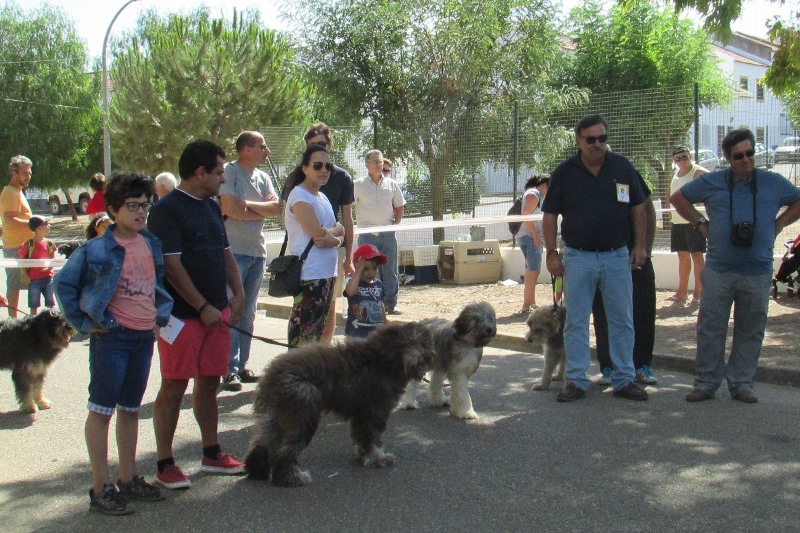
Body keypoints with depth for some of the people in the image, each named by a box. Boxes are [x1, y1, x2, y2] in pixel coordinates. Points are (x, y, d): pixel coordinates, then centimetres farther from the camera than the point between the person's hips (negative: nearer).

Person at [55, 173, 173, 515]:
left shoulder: (152, 246, 6)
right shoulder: (96, 249, -12)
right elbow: (64, 283, -7)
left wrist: (161, 315, 11)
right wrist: (84, 322, -8)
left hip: (145, 336, 6)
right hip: (111, 336, -6)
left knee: (130, 409, 16)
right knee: (102, 410, 1)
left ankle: (128, 479, 27)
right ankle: (101, 488, 7)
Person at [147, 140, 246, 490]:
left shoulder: (212, 207, 15)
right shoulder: (168, 209, -12)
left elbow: (225, 254, 21)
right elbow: (172, 266, -17)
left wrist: (237, 294, 7)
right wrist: (203, 308, -16)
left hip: (216, 311, 8)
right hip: (183, 314, -8)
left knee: (209, 383, 13)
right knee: (174, 387, -2)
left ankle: (212, 454, 24)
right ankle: (165, 464, 7)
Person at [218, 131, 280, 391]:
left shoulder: (263, 177, 15)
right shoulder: (229, 172, -6)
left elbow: (277, 208, 2)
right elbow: (231, 208, -17)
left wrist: (247, 204, -11)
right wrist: (262, 210, -2)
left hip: (258, 252, 7)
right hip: (233, 251, -7)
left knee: (248, 313, 10)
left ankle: (242, 364, 18)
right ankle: (230, 369, -5)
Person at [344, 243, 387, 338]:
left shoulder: (378, 284, 6)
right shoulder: (353, 282, -8)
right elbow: (350, 291, -33)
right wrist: (358, 271, -25)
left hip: (376, 331, 5)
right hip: (356, 332, -5)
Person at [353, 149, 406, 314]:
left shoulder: (391, 184, 7)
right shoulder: (357, 185, -2)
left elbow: (399, 206, 16)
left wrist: (395, 224, 7)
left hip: (388, 234, 3)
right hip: (367, 235, -3)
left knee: (390, 270, 6)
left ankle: (391, 304, 14)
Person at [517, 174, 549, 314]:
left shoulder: (538, 196, 22)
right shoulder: (533, 194, -10)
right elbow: (526, 215, -20)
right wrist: (535, 234, -21)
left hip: (534, 237, 11)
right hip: (530, 237, -11)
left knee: (531, 271, 15)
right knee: (533, 271, -13)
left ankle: (531, 303, 23)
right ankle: (526, 305, -14)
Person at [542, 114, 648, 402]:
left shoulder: (623, 167, 2)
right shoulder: (564, 173, -2)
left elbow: (638, 208, 9)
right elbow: (550, 215, 1)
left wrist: (639, 245, 3)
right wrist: (551, 252, -4)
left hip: (617, 257, 1)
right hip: (578, 258, -1)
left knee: (622, 321, 6)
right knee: (575, 322, 3)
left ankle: (624, 380, 17)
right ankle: (576, 381, 13)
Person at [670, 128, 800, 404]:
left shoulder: (773, 183, 7)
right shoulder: (711, 182, 5)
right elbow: (678, 198, 16)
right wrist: (701, 223, 7)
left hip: (758, 274, 1)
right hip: (718, 270, 0)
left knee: (750, 331, 6)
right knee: (710, 328, 1)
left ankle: (741, 383, 18)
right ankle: (706, 382, 11)